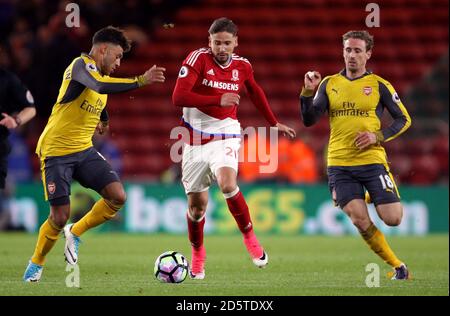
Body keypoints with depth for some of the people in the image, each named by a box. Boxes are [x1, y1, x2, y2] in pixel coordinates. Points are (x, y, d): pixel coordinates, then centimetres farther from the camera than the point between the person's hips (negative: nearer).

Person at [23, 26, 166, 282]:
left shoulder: (102, 75, 11)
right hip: (56, 152, -7)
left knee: (118, 196, -11)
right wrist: (140, 81, -43)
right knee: (60, 217, -7)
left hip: (84, 150, 7)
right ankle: (36, 263, 20)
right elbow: (99, 86, -38)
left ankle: (75, 233, 12)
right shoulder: (81, 65, -16)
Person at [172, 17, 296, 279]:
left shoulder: (242, 66, 1)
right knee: (197, 204, 6)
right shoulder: (198, 59, -12)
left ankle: (249, 236, -7)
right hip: (196, 138, -1)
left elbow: (256, 93, 22)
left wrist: (274, 123, 30)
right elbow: (178, 97, -22)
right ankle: (198, 253, 31)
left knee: (228, 184, -28)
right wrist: (218, 100, -29)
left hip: (225, 137, 1)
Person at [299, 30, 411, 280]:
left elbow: (404, 119, 5)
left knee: (392, 219, -9)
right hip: (339, 164, 2)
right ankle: (397, 266, 7)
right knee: (360, 220, -12)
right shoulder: (329, 84, 8)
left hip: (372, 160, -1)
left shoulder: (379, 85, 2)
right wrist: (308, 92, -10)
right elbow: (309, 121, 5)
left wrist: (378, 136, -10)